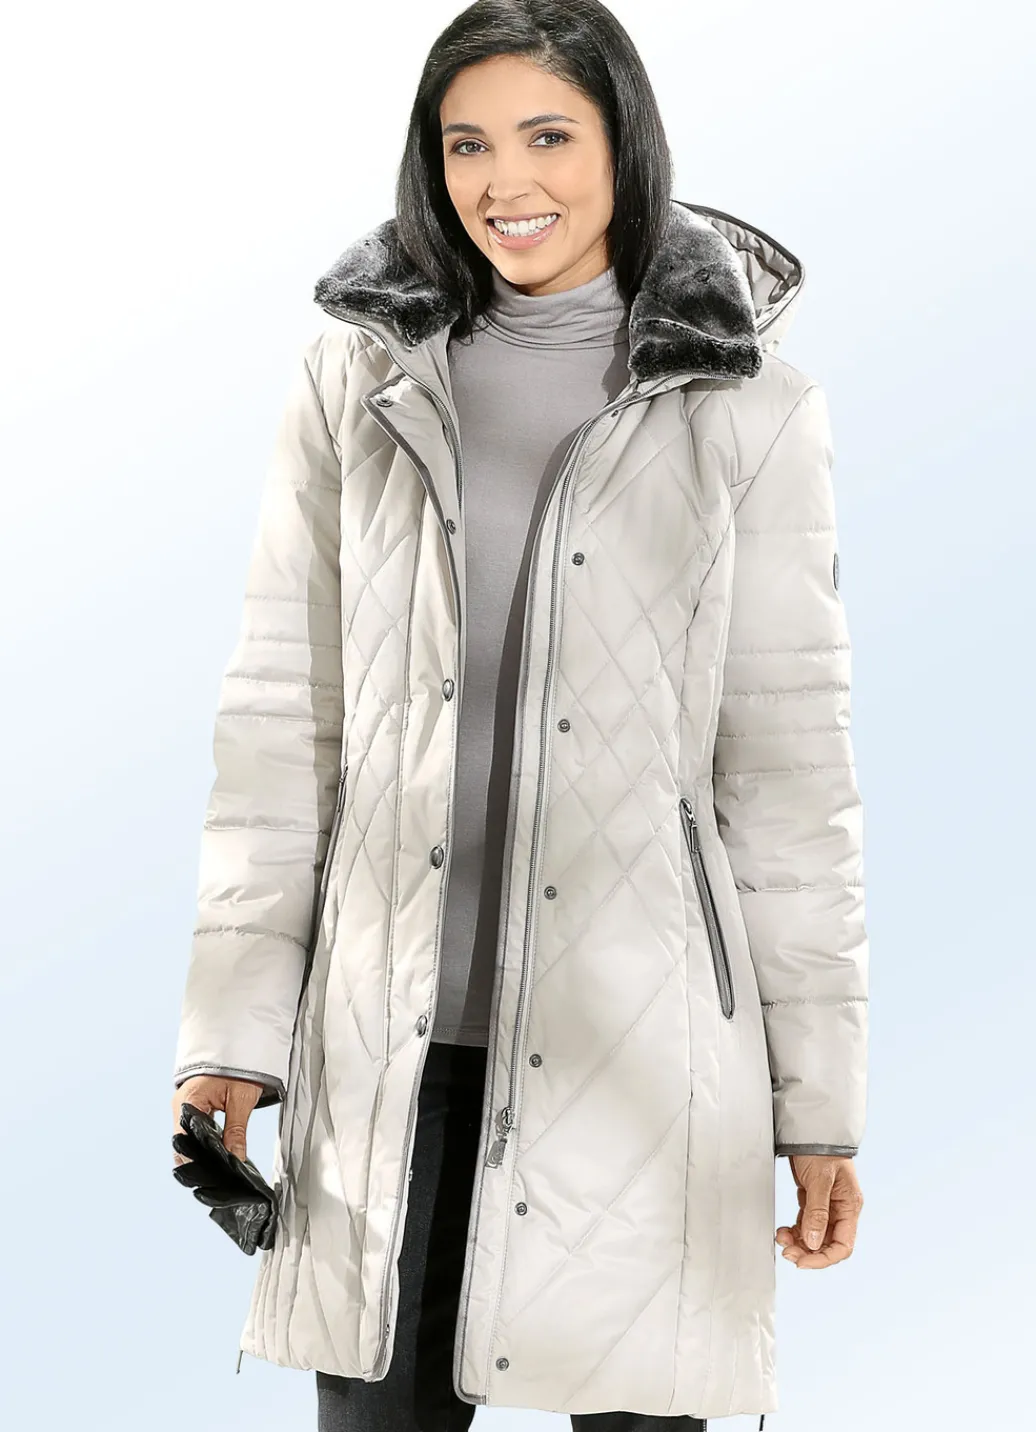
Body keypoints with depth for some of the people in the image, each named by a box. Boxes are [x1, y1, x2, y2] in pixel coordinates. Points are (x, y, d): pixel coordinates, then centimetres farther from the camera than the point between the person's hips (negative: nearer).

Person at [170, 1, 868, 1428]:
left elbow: (791, 761, 1)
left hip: (638, 1042, -1)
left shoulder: (746, 412, 1)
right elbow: (282, 717, 6)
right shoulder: (357, 376, 6)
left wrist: (822, 1100, 0)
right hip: (392, 1036, 2)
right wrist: (233, 1028, 2)